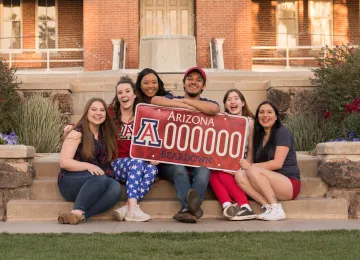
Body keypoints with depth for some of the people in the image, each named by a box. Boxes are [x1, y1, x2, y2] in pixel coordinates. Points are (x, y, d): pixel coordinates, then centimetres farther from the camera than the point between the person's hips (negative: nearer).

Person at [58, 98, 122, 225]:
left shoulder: (105, 135, 14)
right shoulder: (77, 133, -4)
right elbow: (64, 162, -11)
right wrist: (88, 166, -24)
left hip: (93, 186, 5)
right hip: (71, 181, -5)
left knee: (116, 188, -29)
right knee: (100, 178, -36)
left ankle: (81, 215, -40)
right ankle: (77, 212, -41)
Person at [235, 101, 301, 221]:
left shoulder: (282, 132, -5)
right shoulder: (259, 135, 15)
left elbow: (277, 163, -15)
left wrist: (251, 165, -14)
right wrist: (246, 164, -12)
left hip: (289, 185, -6)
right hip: (268, 185, 6)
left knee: (253, 171, -29)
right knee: (239, 175, -16)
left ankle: (276, 209, -22)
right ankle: (268, 206, -22)